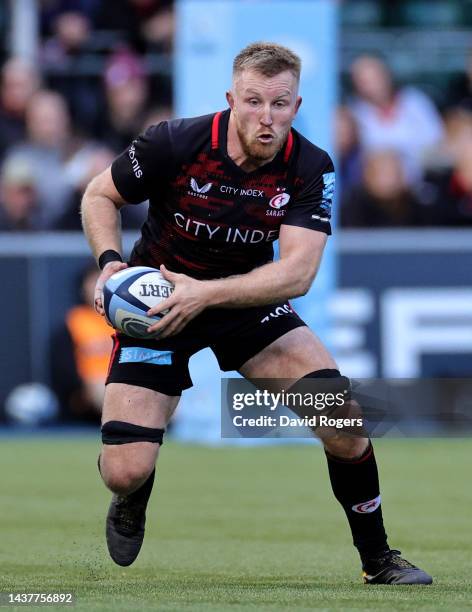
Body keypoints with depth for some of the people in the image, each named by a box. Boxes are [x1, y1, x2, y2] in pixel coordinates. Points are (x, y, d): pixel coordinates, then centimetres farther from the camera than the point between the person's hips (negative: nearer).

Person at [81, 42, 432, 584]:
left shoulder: (310, 168, -17)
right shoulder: (175, 143, -22)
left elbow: (298, 272, -26)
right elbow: (99, 196, -5)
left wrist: (206, 294, -37)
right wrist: (110, 262, -23)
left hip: (248, 299, 2)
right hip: (155, 299, -2)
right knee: (126, 472, -15)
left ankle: (377, 558, 7)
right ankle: (131, 501, 26)